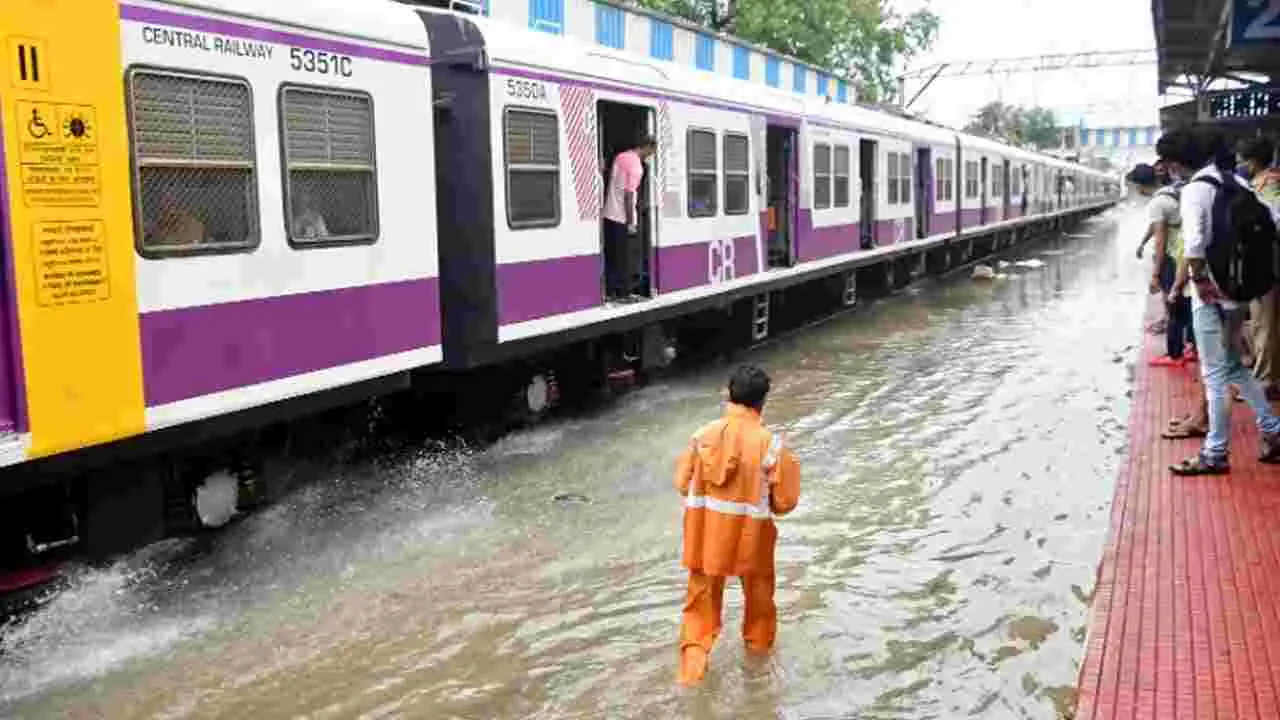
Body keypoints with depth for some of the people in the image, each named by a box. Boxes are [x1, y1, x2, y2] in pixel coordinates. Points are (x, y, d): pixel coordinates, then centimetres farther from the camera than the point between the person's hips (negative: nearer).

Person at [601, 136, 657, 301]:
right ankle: (623, 292, 4)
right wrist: (631, 222, -17)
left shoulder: (621, 156, 10)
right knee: (623, 257, -1)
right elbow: (629, 195, -20)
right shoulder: (636, 166, -15)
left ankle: (611, 291, 13)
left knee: (611, 256, 10)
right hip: (622, 218, -8)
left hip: (609, 214, 8)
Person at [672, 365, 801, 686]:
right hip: (749, 535, -1)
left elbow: (682, 483, -1)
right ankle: (759, 641, 46)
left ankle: (694, 658, 8)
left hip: (706, 534, 1)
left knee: (702, 596, 16)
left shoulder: (704, 434, -10)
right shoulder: (769, 443, -17)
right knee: (758, 589, 25)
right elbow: (785, 500, -11)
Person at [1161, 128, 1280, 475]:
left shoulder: (1194, 190, -16)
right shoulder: (1235, 181, 6)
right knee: (1234, 365, 23)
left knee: (1215, 375, 2)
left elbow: (1194, 247, -27)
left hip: (1210, 291, -8)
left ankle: (1214, 455, 12)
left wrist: (1179, 286, -13)